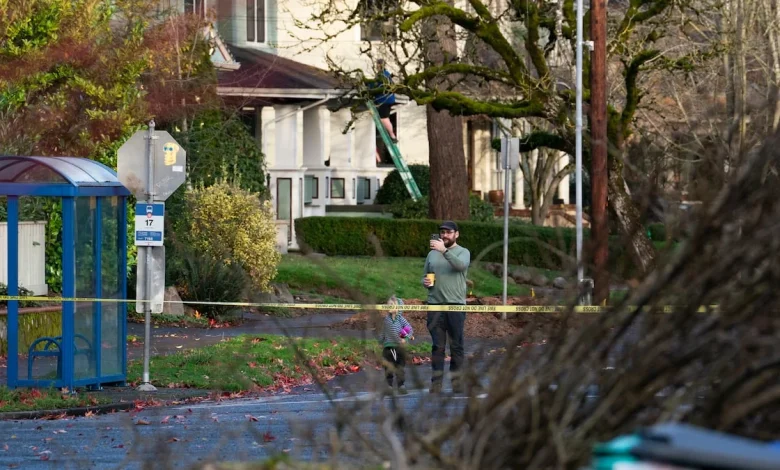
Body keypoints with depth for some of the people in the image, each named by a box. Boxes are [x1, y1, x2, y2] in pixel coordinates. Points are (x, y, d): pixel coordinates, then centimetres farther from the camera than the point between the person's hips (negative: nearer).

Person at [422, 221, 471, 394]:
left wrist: (445, 250, -33)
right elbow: (425, 276, 21)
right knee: (437, 345, 2)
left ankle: (456, 380, 7)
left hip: (455, 304, -3)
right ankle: (436, 381, 3)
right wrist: (425, 281, -3)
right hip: (435, 305, 3)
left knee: (456, 345, 2)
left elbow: (461, 265, -21)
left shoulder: (463, 252, 1)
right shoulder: (432, 254, 14)